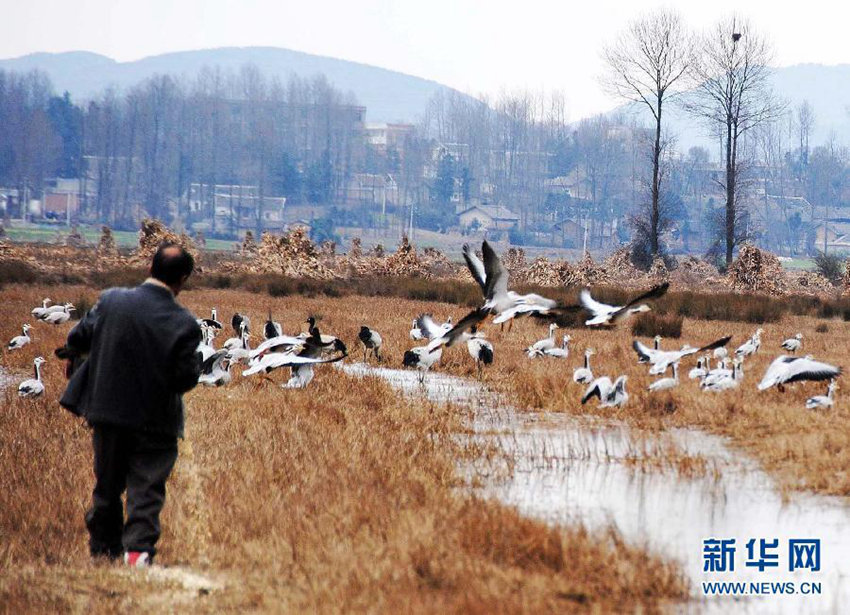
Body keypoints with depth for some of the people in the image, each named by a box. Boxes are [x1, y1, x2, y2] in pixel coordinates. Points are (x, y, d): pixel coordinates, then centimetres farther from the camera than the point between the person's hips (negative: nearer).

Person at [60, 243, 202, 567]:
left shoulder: (111, 300, -8)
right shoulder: (184, 323, -15)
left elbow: (76, 340, -2)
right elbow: (186, 378, -15)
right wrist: (195, 362, 6)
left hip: (107, 410, 3)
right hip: (155, 419, -3)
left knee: (108, 484, 18)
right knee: (147, 486, 3)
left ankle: (103, 547, 28)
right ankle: (139, 545, -12)